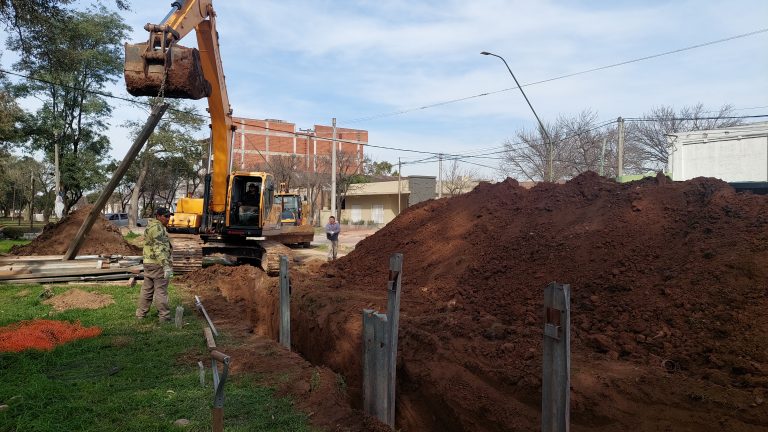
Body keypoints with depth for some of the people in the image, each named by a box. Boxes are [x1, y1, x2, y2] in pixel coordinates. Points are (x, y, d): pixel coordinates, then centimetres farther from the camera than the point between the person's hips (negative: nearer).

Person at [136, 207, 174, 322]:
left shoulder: (150, 226, 19)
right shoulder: (157, 227, -15)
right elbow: (159, 249, -23)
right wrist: (166, 266, -27)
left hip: (148, 263, 10)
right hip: (158, 265, -10)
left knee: (146, 289, 15)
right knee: (161, 291, -5)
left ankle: (140, 313, 22)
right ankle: (164, 317, 0)